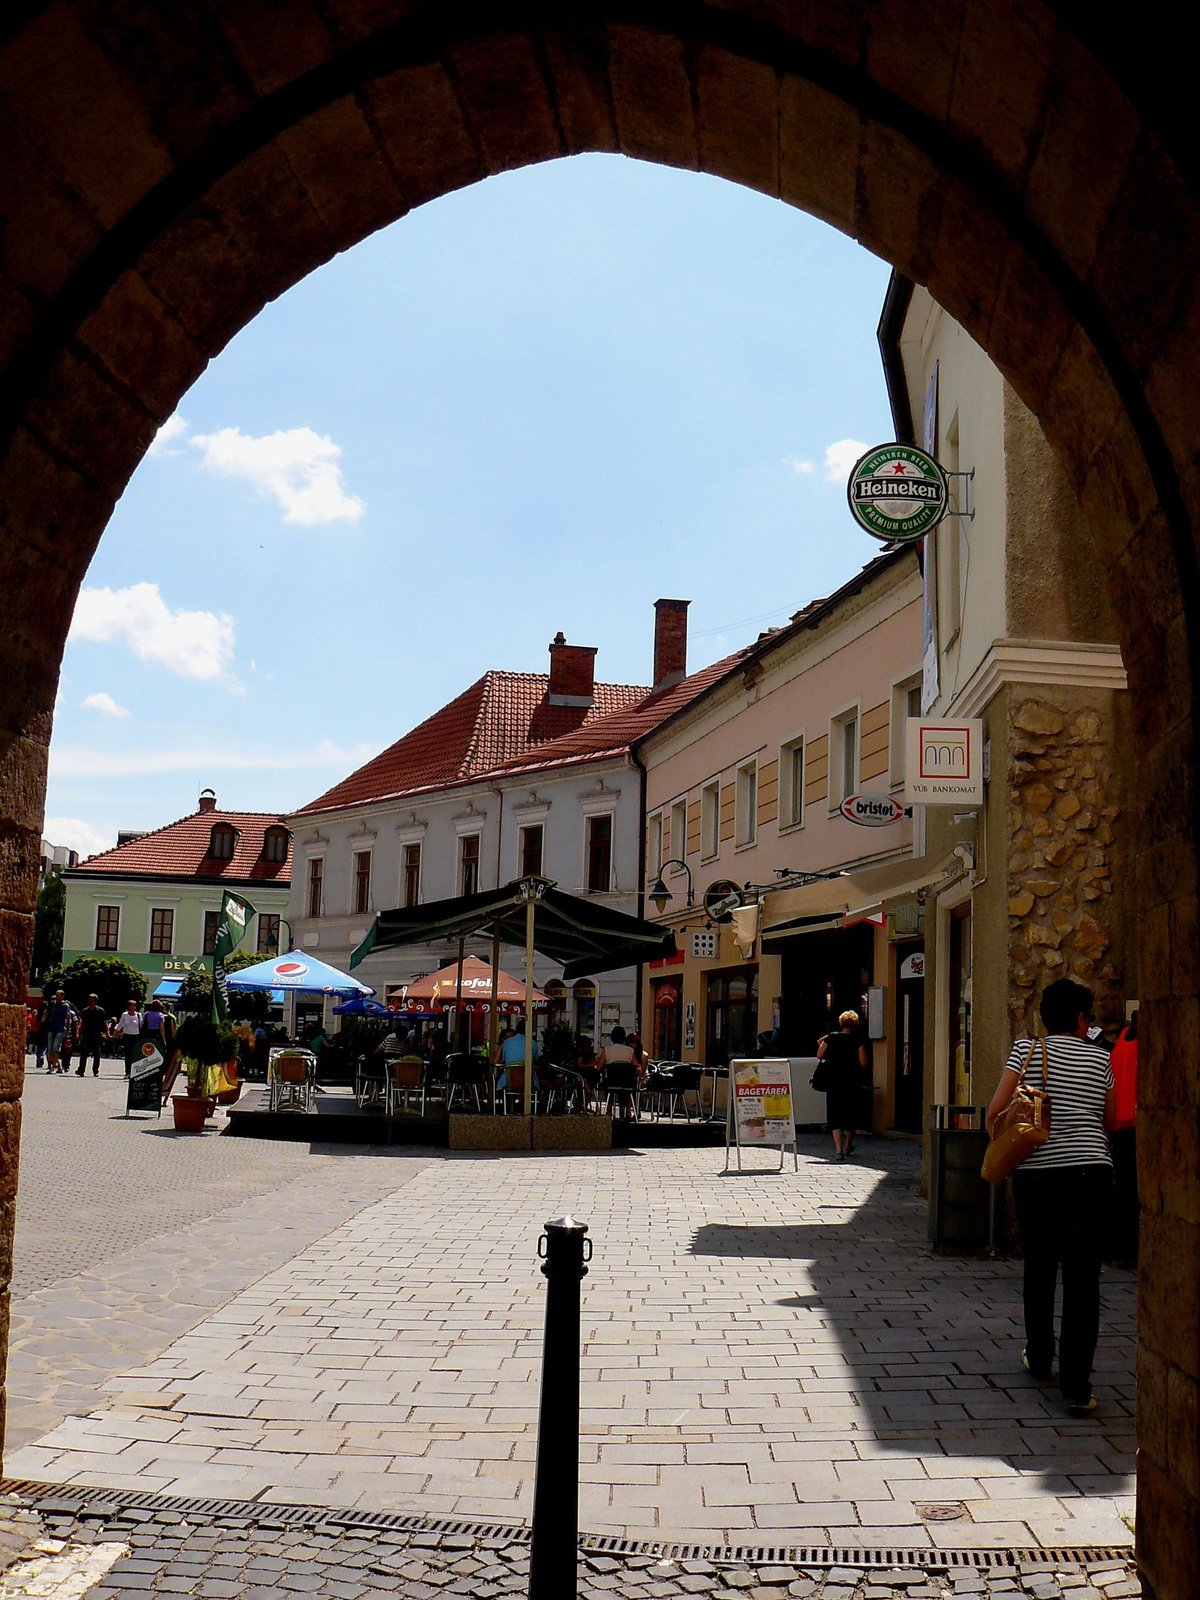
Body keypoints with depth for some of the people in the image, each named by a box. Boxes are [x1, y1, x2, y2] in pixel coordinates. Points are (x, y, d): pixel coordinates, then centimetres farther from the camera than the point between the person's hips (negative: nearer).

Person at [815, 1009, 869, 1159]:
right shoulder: (858, 1041, -6)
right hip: (852, 1083, 0)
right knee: (851, 1113, 17)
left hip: (833, 1082, 0)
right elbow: (864, 1064, -10)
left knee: (835, 1115, 2)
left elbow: (819, 1056, 6)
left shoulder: (830, 1038, -1)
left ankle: (838, 1149, -11)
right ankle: (848, 1147, 33)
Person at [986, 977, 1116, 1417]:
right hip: (1090, 1174, 0)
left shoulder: (1027, 1050, 1)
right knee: (1082, 1279, -2)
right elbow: (1110, 1121, 14)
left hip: (1035, 1176, 1)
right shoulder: (1099, 1059, 6)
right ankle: (1076, 1387, -5)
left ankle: (1039, 1359, 34)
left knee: (1039, 1270, 18)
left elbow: (996, 1111, -5)